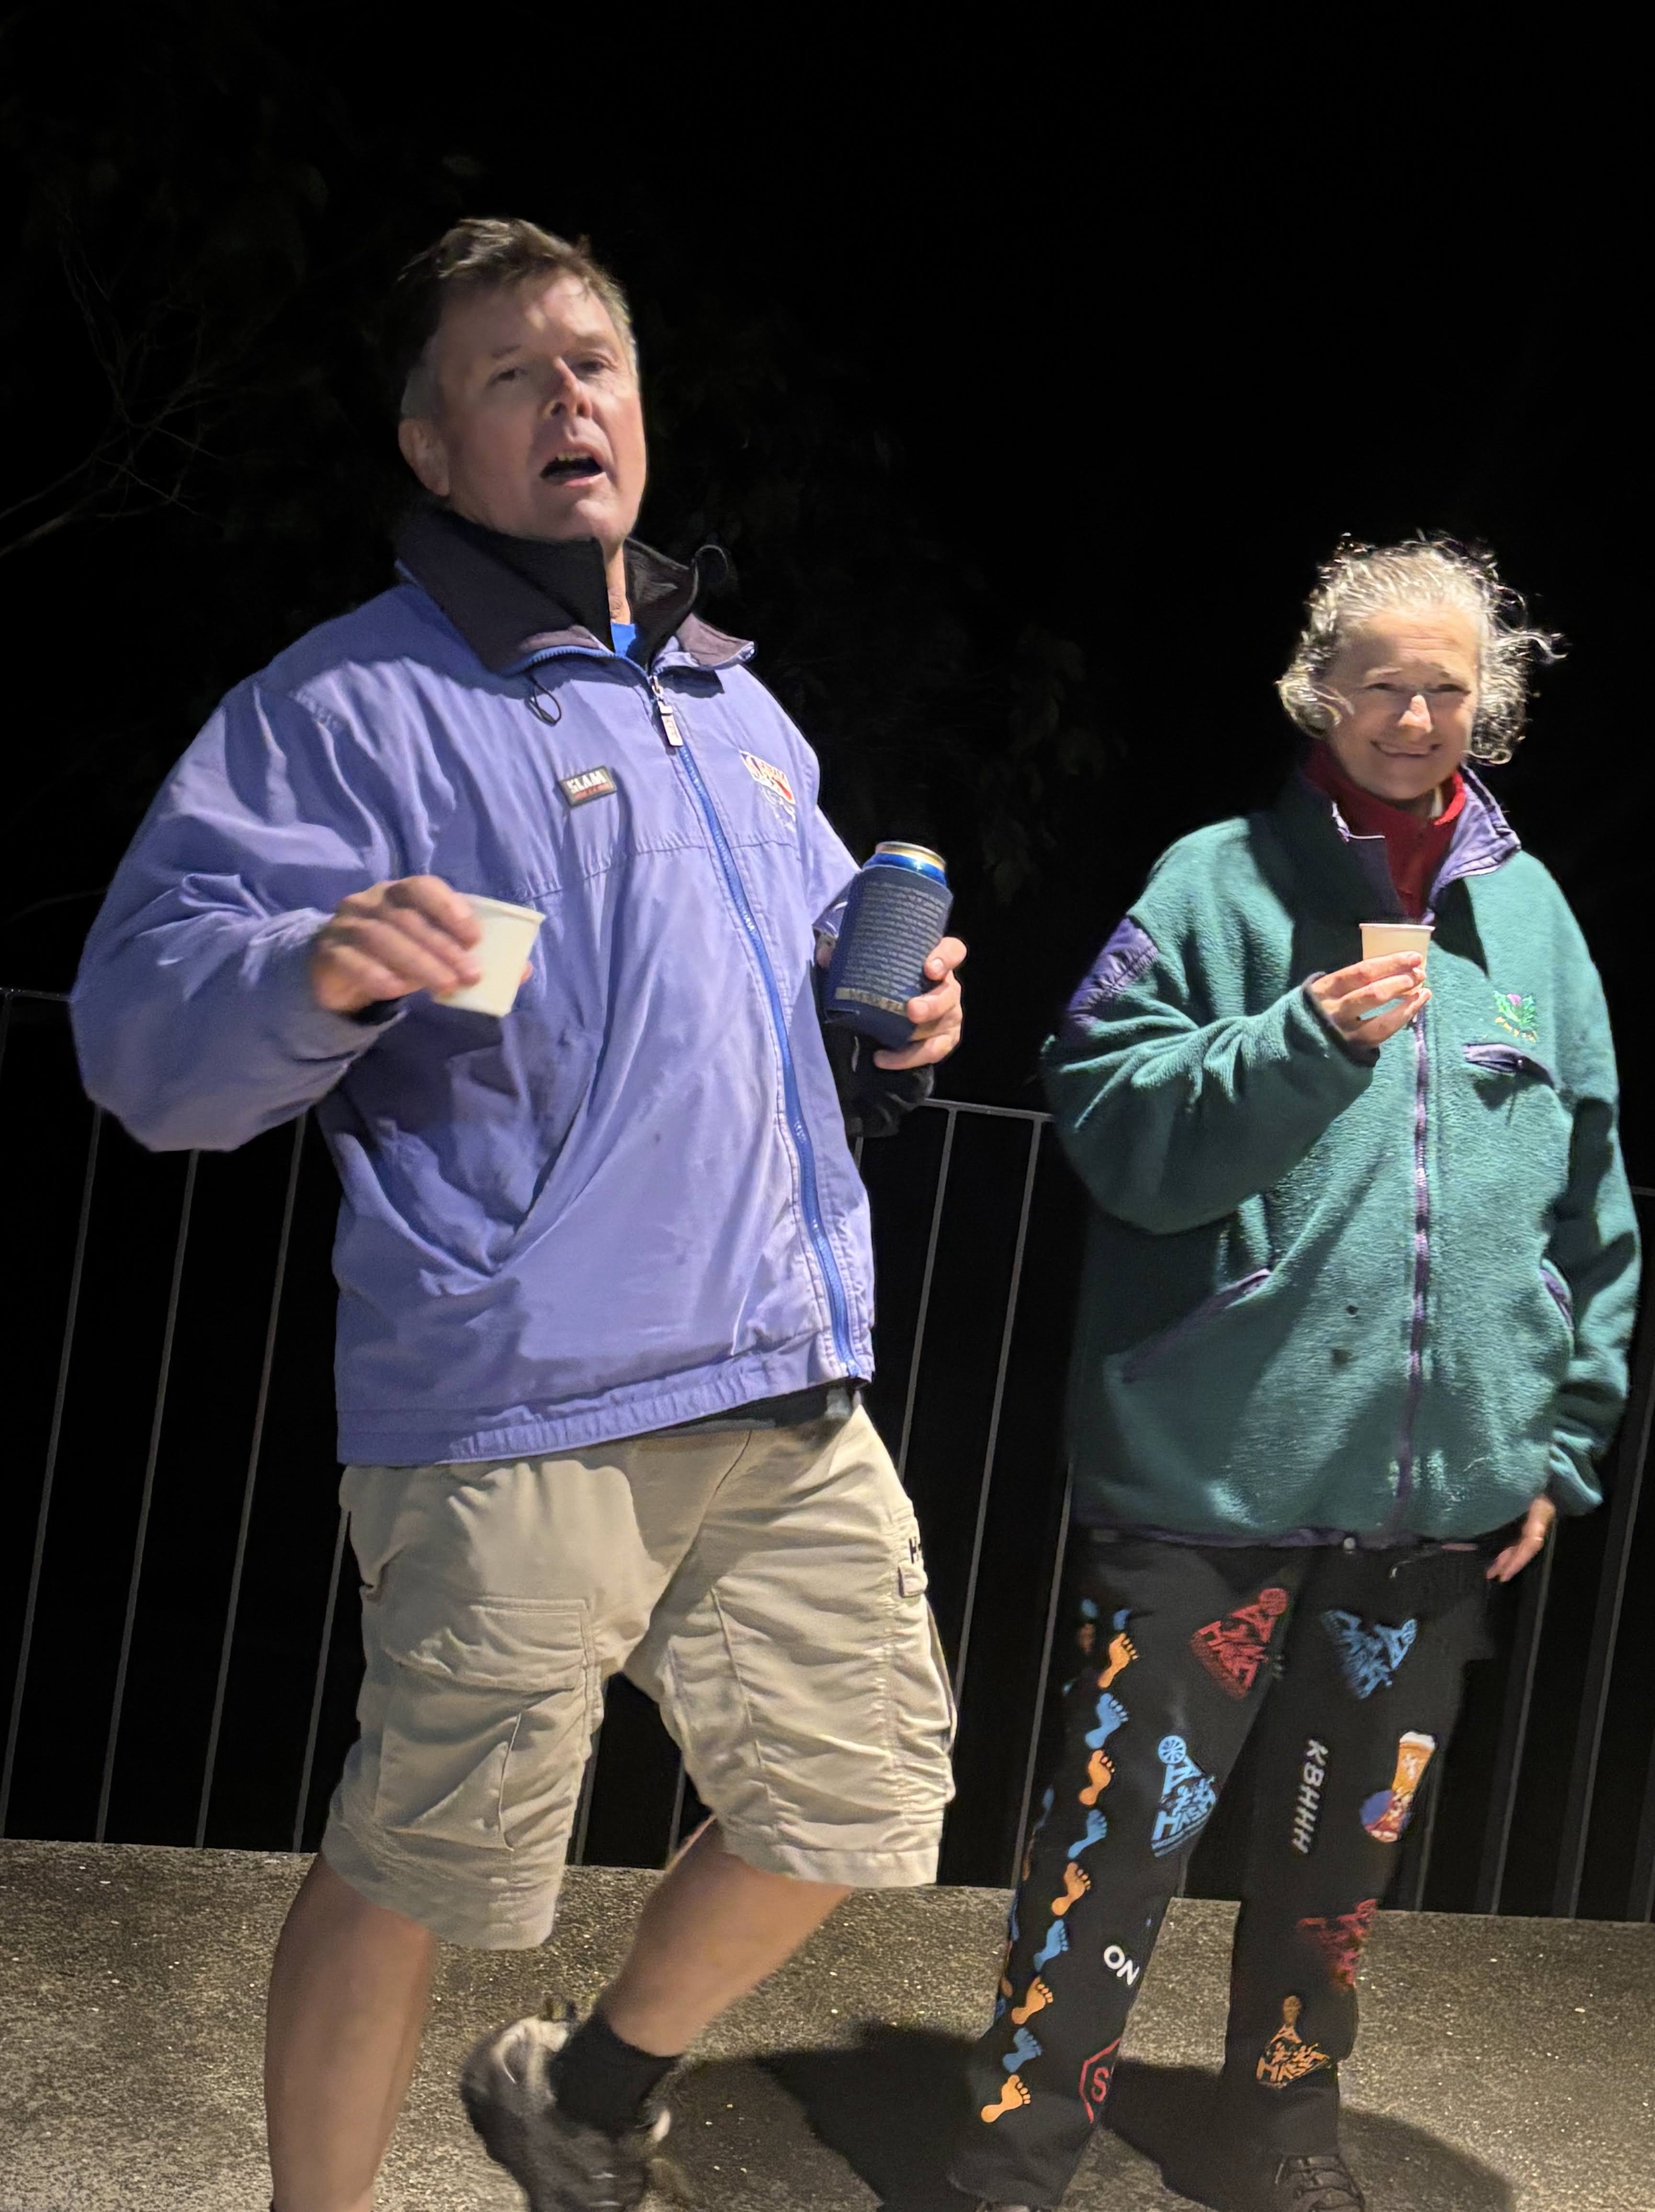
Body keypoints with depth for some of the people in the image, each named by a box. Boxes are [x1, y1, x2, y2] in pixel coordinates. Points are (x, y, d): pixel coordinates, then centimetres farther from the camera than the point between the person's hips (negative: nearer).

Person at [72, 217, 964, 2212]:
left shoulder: (743, 718, 20)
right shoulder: (349, 703, -2)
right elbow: (141, 1031, -9)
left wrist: (897, 1031, 9)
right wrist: (311, 971, -29)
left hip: (794, 1393, 7)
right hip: (521, 1409, -7)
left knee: (857, 1800, 15)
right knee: (412, 1868, 2)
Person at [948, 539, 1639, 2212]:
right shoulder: (1222, 883, -1)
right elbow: (1112, 1124, -9)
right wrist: (1306, 1039, -22)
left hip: (1440, 1493, 4)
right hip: (1213, 1466, -4)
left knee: (1347, 1838, 17)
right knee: (1128, 1824, -2)